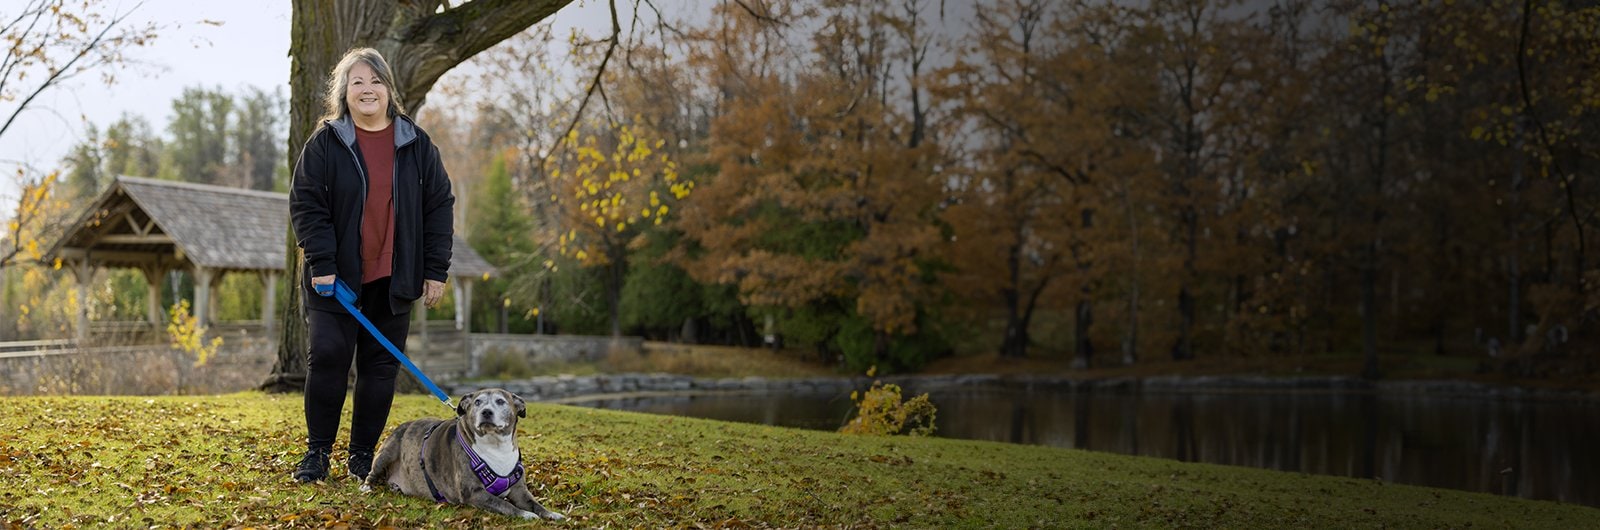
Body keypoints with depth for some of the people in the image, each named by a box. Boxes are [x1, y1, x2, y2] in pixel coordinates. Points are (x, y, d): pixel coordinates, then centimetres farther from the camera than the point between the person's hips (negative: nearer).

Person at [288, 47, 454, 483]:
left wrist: (436, 270, 1)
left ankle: (363, 455, 16)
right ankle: (317, 452, 7)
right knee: (328, 357, -7)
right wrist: (321, 264, -13)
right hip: (337, 277, -2)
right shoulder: (325, 143, 0)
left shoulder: (416, 145, 6)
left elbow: (439, 207, 7)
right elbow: (305, 205, -3)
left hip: (393, 279, 2)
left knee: (381, 366, 5)